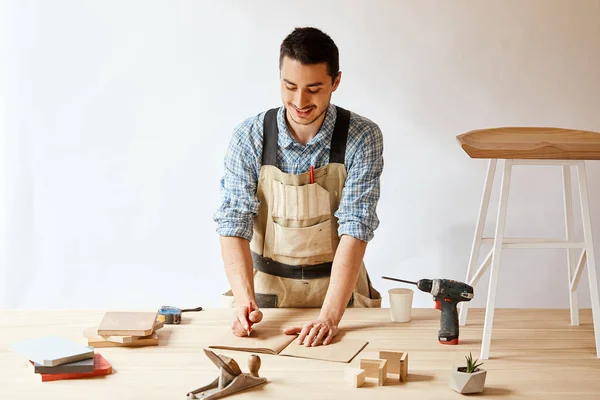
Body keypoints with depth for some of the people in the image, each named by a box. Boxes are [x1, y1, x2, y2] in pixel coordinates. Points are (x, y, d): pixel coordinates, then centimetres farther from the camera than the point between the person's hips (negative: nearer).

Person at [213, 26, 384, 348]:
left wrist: (329, 316, -27)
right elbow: (234, 224, -10)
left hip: (338, 287, 0)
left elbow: (356, 228, -16)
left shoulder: (362, 138, -10)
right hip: (267, 288, 1)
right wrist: (245, 300, -26)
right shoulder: (249, 137, -7)